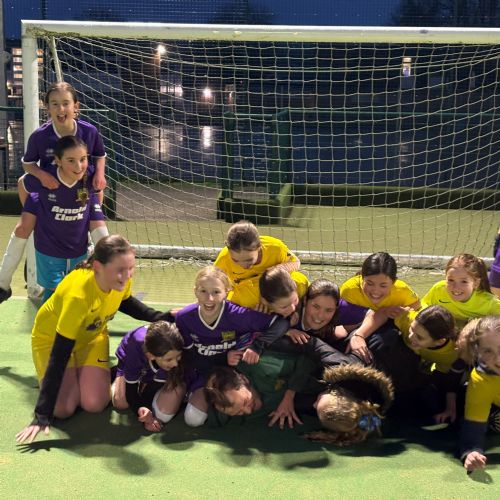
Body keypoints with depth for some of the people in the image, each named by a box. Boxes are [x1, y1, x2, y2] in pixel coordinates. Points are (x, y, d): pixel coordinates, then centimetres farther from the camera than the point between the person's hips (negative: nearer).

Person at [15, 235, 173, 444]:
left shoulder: (121, 279, -25)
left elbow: (124, 302, 3)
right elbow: (59, 356, -39)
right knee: (63, 409, -16)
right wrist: (42, 415, -39)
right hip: (52, 338, -4)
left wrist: (161, 317, -14)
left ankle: (83, 373, 20)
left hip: (92, 335, 4)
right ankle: (48, 383, 16)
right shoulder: (78, 294, -43)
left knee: (95, 404, -12)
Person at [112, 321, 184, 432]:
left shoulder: (172, 351, -42)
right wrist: (140, 409, -48)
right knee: (121, 403, -10)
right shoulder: (135, 349, -46)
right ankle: (117, 382, 21)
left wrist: (149, 413, -41)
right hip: (130, 362, -1)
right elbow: (131, 388, -31)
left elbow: (156, 384, -29)